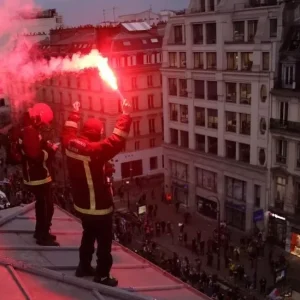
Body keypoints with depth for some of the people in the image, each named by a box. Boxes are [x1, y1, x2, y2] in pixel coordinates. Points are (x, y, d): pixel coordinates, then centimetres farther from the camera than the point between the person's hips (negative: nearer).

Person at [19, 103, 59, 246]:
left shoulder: (28, 129, 12)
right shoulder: (30, 132, -22)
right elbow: (36, 156, -29)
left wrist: (46, 145, 4)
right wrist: (51, 150, -17)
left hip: (35, 176, 11)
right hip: (38, 178, -11)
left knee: (41, 205, 21)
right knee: (47, 207, -2)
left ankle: (40, 231, 34)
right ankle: (43, 237, 8)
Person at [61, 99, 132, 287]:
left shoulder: (70, 144, -5)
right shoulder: (95, 150, -28)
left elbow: (68, 132, 17)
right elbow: (117, 141, -31)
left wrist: (75, 113, 28)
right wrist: (126, 115, -25)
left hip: (82, 205, 8)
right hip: (99, 207, -8)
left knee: (88, 235, 27)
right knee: (104, 242, 8)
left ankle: (84, 267, 41)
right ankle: (102, 276, 19)